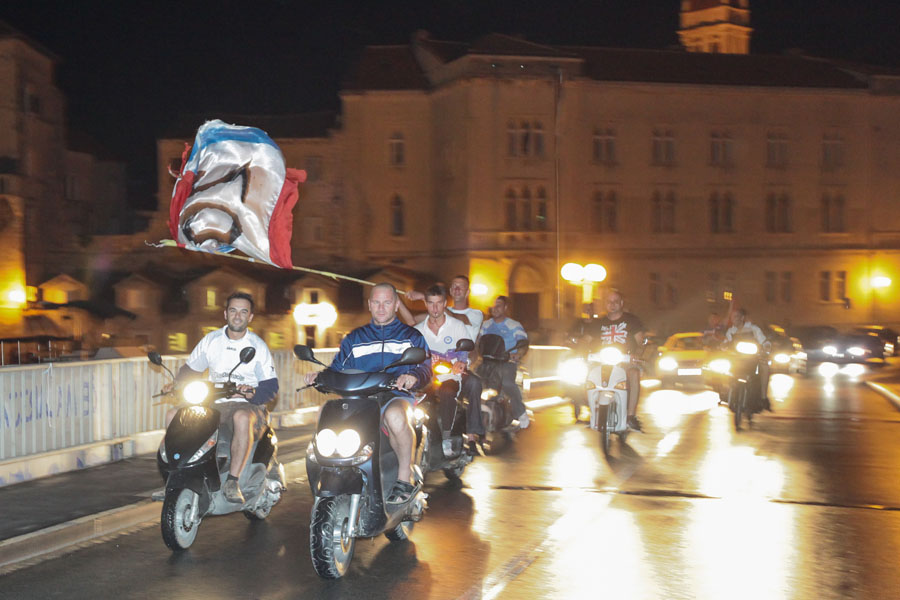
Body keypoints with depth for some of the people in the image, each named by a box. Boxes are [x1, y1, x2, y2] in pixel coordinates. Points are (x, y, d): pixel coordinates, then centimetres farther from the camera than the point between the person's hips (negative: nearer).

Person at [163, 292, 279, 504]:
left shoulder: (258, 346, -1)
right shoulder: (211, 340, 9)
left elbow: (272, 386, -5)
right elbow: (191, 368, 18)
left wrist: (253, 393, -26)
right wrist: (176, 383, -3)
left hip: (246, 405, -4)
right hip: (213, 403, 5)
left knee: (242, 418, -40)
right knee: (173, 415, -15)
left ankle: (232, 481, -37)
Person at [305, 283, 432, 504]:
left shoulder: (411, 336, 18)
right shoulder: (354, 338, 26)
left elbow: (425, 368, 4)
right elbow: (338, 368, 19)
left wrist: (413, 377, -20)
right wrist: (319, 376, -4)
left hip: (396, 395, -3)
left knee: (395, 416, -41)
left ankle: (405, 477, -26)